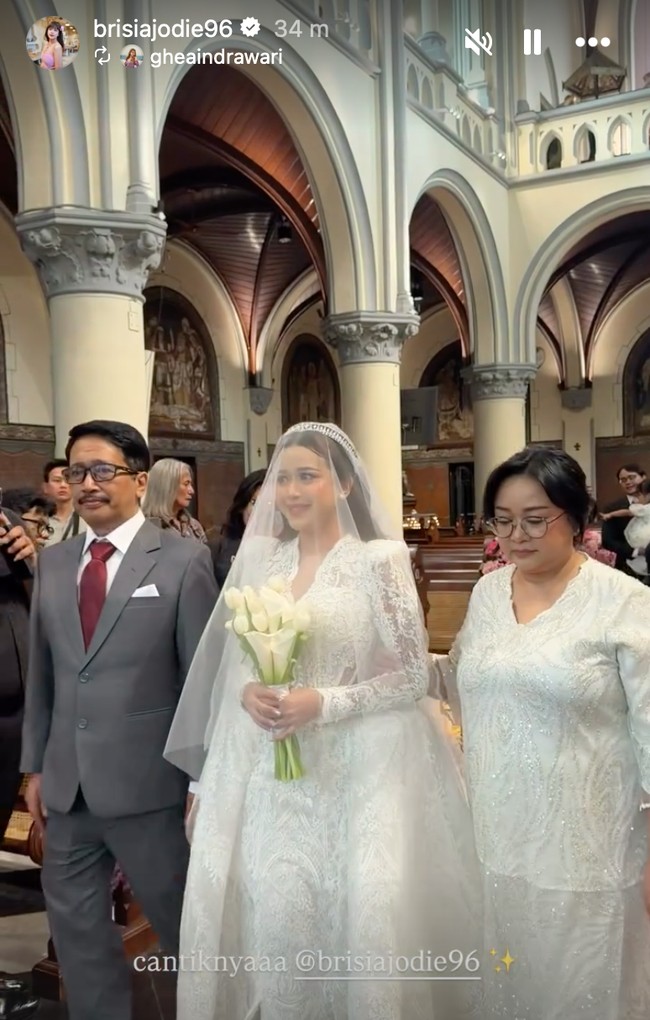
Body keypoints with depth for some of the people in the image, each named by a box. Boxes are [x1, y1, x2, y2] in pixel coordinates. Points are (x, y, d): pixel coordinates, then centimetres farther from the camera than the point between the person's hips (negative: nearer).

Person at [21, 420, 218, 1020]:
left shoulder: (184, 560, -9)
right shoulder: (52, 562, 7)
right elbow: (42, 673, 11)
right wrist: (36, 766, 11)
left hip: (148, 784, -4)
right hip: (67, 788, 5)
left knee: (183, 922, 15)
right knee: (76, 929, 17)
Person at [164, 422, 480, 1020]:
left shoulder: (381, 559, -8)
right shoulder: (259, 557, 6)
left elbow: (414, 674, -8)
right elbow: (235, 656, 12)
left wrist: (326, 703, -19)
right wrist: (247, 691, -10)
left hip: (358, 766, -3)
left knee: (361, 911, -1)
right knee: (272, 909, 3)